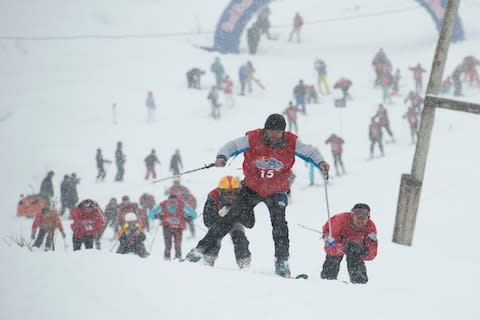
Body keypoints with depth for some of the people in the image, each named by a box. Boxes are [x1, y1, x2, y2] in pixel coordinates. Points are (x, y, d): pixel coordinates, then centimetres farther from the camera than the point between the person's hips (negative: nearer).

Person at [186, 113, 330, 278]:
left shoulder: (291, 143, -15)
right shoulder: (253, 139, -20)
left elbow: (309, 151, -3)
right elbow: (232, 146, -21)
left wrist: (320, 162, -22)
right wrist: (222, 156, -41)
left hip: (276, 192, 0)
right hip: (252, 189, 0)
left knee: (279, 223, -18)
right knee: (231, 217, -3)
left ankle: (282, 261, -12)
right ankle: (202, 247, 3)